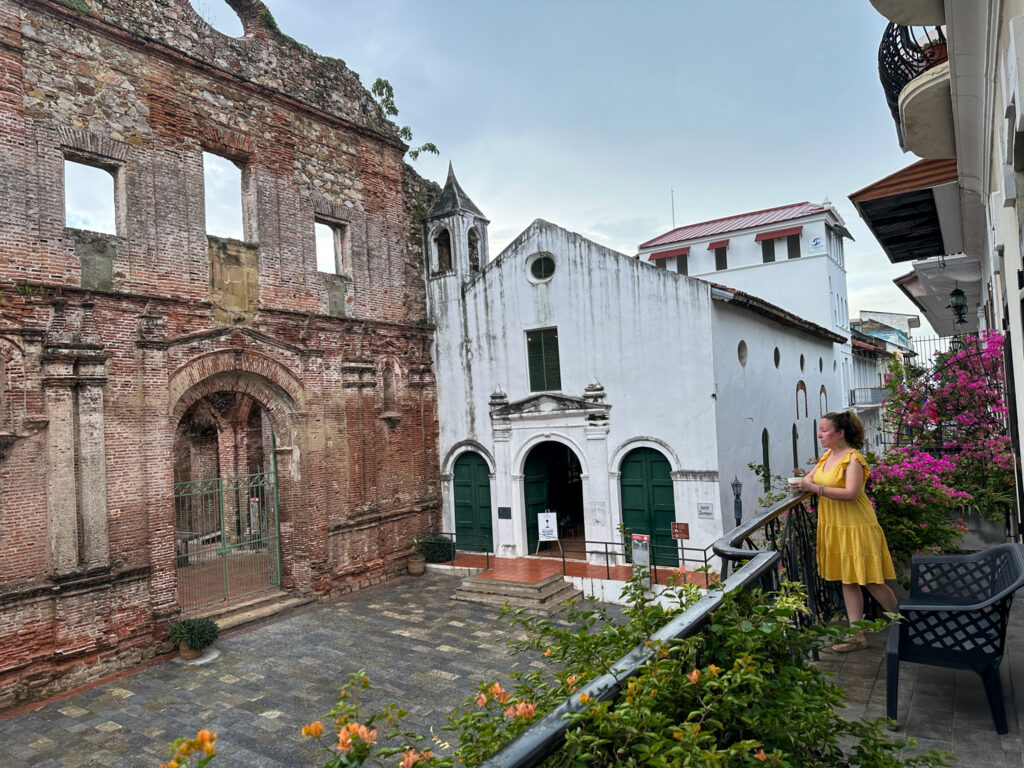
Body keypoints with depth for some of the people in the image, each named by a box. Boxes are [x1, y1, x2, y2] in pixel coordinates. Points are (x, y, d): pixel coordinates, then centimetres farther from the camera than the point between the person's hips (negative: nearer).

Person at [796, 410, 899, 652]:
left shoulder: (853, 458, -15)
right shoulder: (827, 456, 9)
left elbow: (851, 493, -25)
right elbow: (812, 476, 22)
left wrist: (815, 488, -26)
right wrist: (801, 483, -1)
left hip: (856, 528, -8)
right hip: (834, 527, 8)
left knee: (869, 580, 1)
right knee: (847, 580, 11)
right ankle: (857, 635, 19)